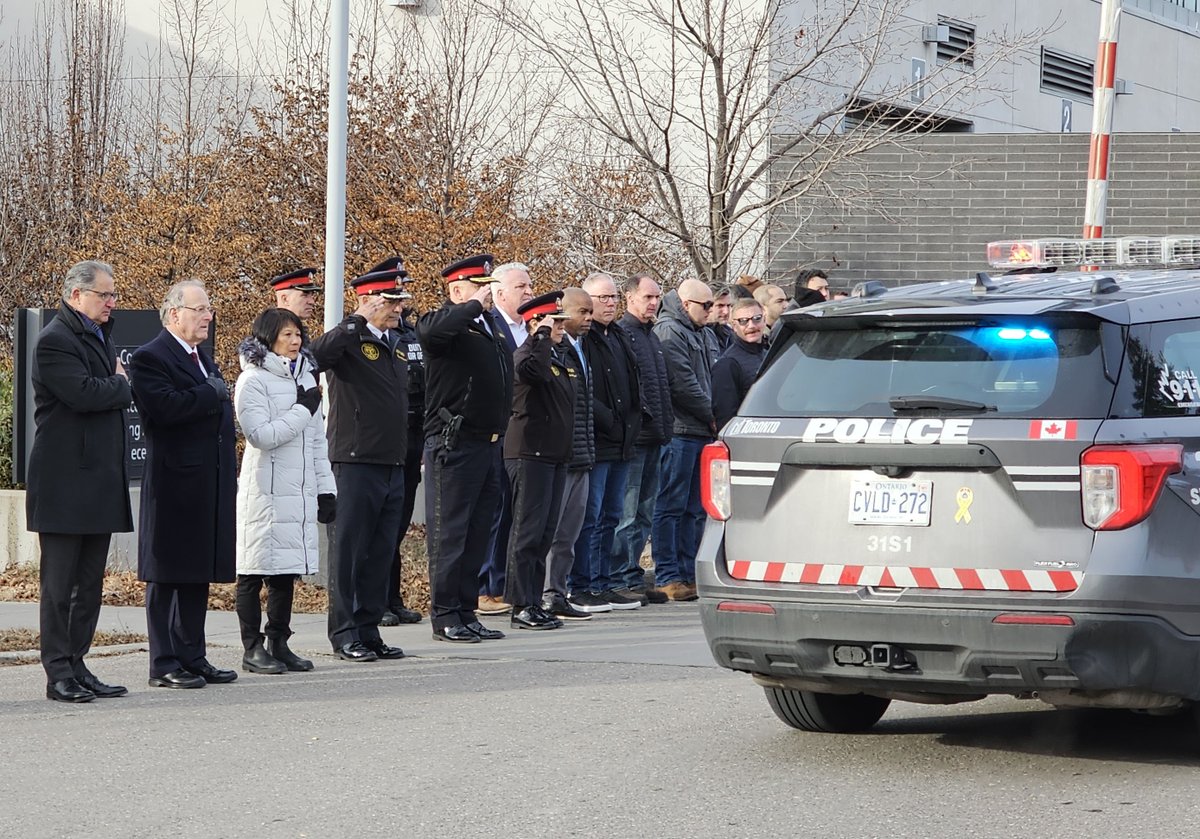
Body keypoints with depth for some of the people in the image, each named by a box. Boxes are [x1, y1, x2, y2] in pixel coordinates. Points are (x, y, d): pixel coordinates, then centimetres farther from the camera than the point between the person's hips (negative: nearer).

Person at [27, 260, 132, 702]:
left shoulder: (100, 336, 19)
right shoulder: (55, 340, -12)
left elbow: (118, 394, 18)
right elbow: (83, 394, -23)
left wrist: (117, 385, -2)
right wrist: (119, 384, -6)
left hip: (100, 480, 9)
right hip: (65, 481, -9)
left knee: (89, 585, 10)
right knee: (59, 584, -3)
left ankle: (76, 666, 16)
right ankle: (59, 673, 1)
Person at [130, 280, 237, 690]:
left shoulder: (202, 356, 19)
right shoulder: (150, 358, -10)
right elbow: (165, 407, -25)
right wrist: (210, 394, -14)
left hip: (210, 484, 8)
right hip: (174, 484, -8)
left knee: (199, 574, 12)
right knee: (167, 577, -2)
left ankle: (192, 657, 18)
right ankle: (164, 665, 2)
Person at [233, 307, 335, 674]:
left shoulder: (305, 377, 15)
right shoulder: (253, 380, -7)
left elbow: (317, 438, 18)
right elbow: (261, 435, -17)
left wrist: (326, 488, 14)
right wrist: (302, 409, -12)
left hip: (300, 491, 7)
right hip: (265, 490, -7)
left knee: (288, 569, 9)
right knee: (256, 571, -2)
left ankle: (279, 644, 16)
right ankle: (252, 648, 3)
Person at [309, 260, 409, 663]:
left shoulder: (396, 344, 17)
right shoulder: (348, 339, -8)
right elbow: (318, 354, -30)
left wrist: (409, 451, 21)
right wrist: (358, 320, -30)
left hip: (393, 464, 8)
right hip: (356, 463, -8)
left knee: (381, 554, 10)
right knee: (348, 551, -1)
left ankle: (369, 632, 17)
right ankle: (345, 635, 4)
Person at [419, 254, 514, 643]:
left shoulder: (492, 327, 18)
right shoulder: (445, 322, -8)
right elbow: (432, 333, -34)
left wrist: (498, 432, 17)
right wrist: (474, 305, -23)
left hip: (489, 446, 8)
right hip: (453, 445, -8)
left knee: (478, 534, 11)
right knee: (449, 534, -3)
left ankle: (466, 613, 18)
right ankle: (445, 617, 1)